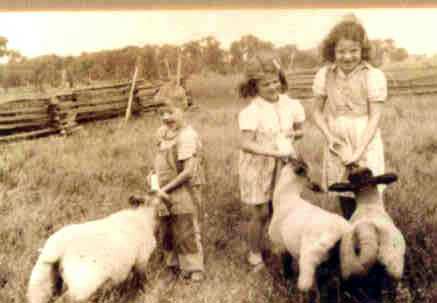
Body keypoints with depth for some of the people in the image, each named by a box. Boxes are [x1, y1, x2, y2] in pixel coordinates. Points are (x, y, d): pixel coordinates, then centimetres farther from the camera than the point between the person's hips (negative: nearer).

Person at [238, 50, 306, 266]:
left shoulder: (290, 105, -1)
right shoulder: (252, 112, -18)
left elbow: (299, 130, 15)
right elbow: (245, 143, -24)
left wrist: (292, 134, -8)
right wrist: (274, 151, -29)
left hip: (282, 167, 5)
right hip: (257, 167, -4)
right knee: (261, 214, 4)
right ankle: (254, 254, 23)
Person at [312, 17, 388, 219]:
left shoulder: (374, 76, -12)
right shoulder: (324, 75, -1)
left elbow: (375, 117, -12)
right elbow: (317, 111, 5)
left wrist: (359, 151, -17)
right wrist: (329, 136, -10)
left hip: (365, 144, -3)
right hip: (337, 145, 4)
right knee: (345, 202, 15)